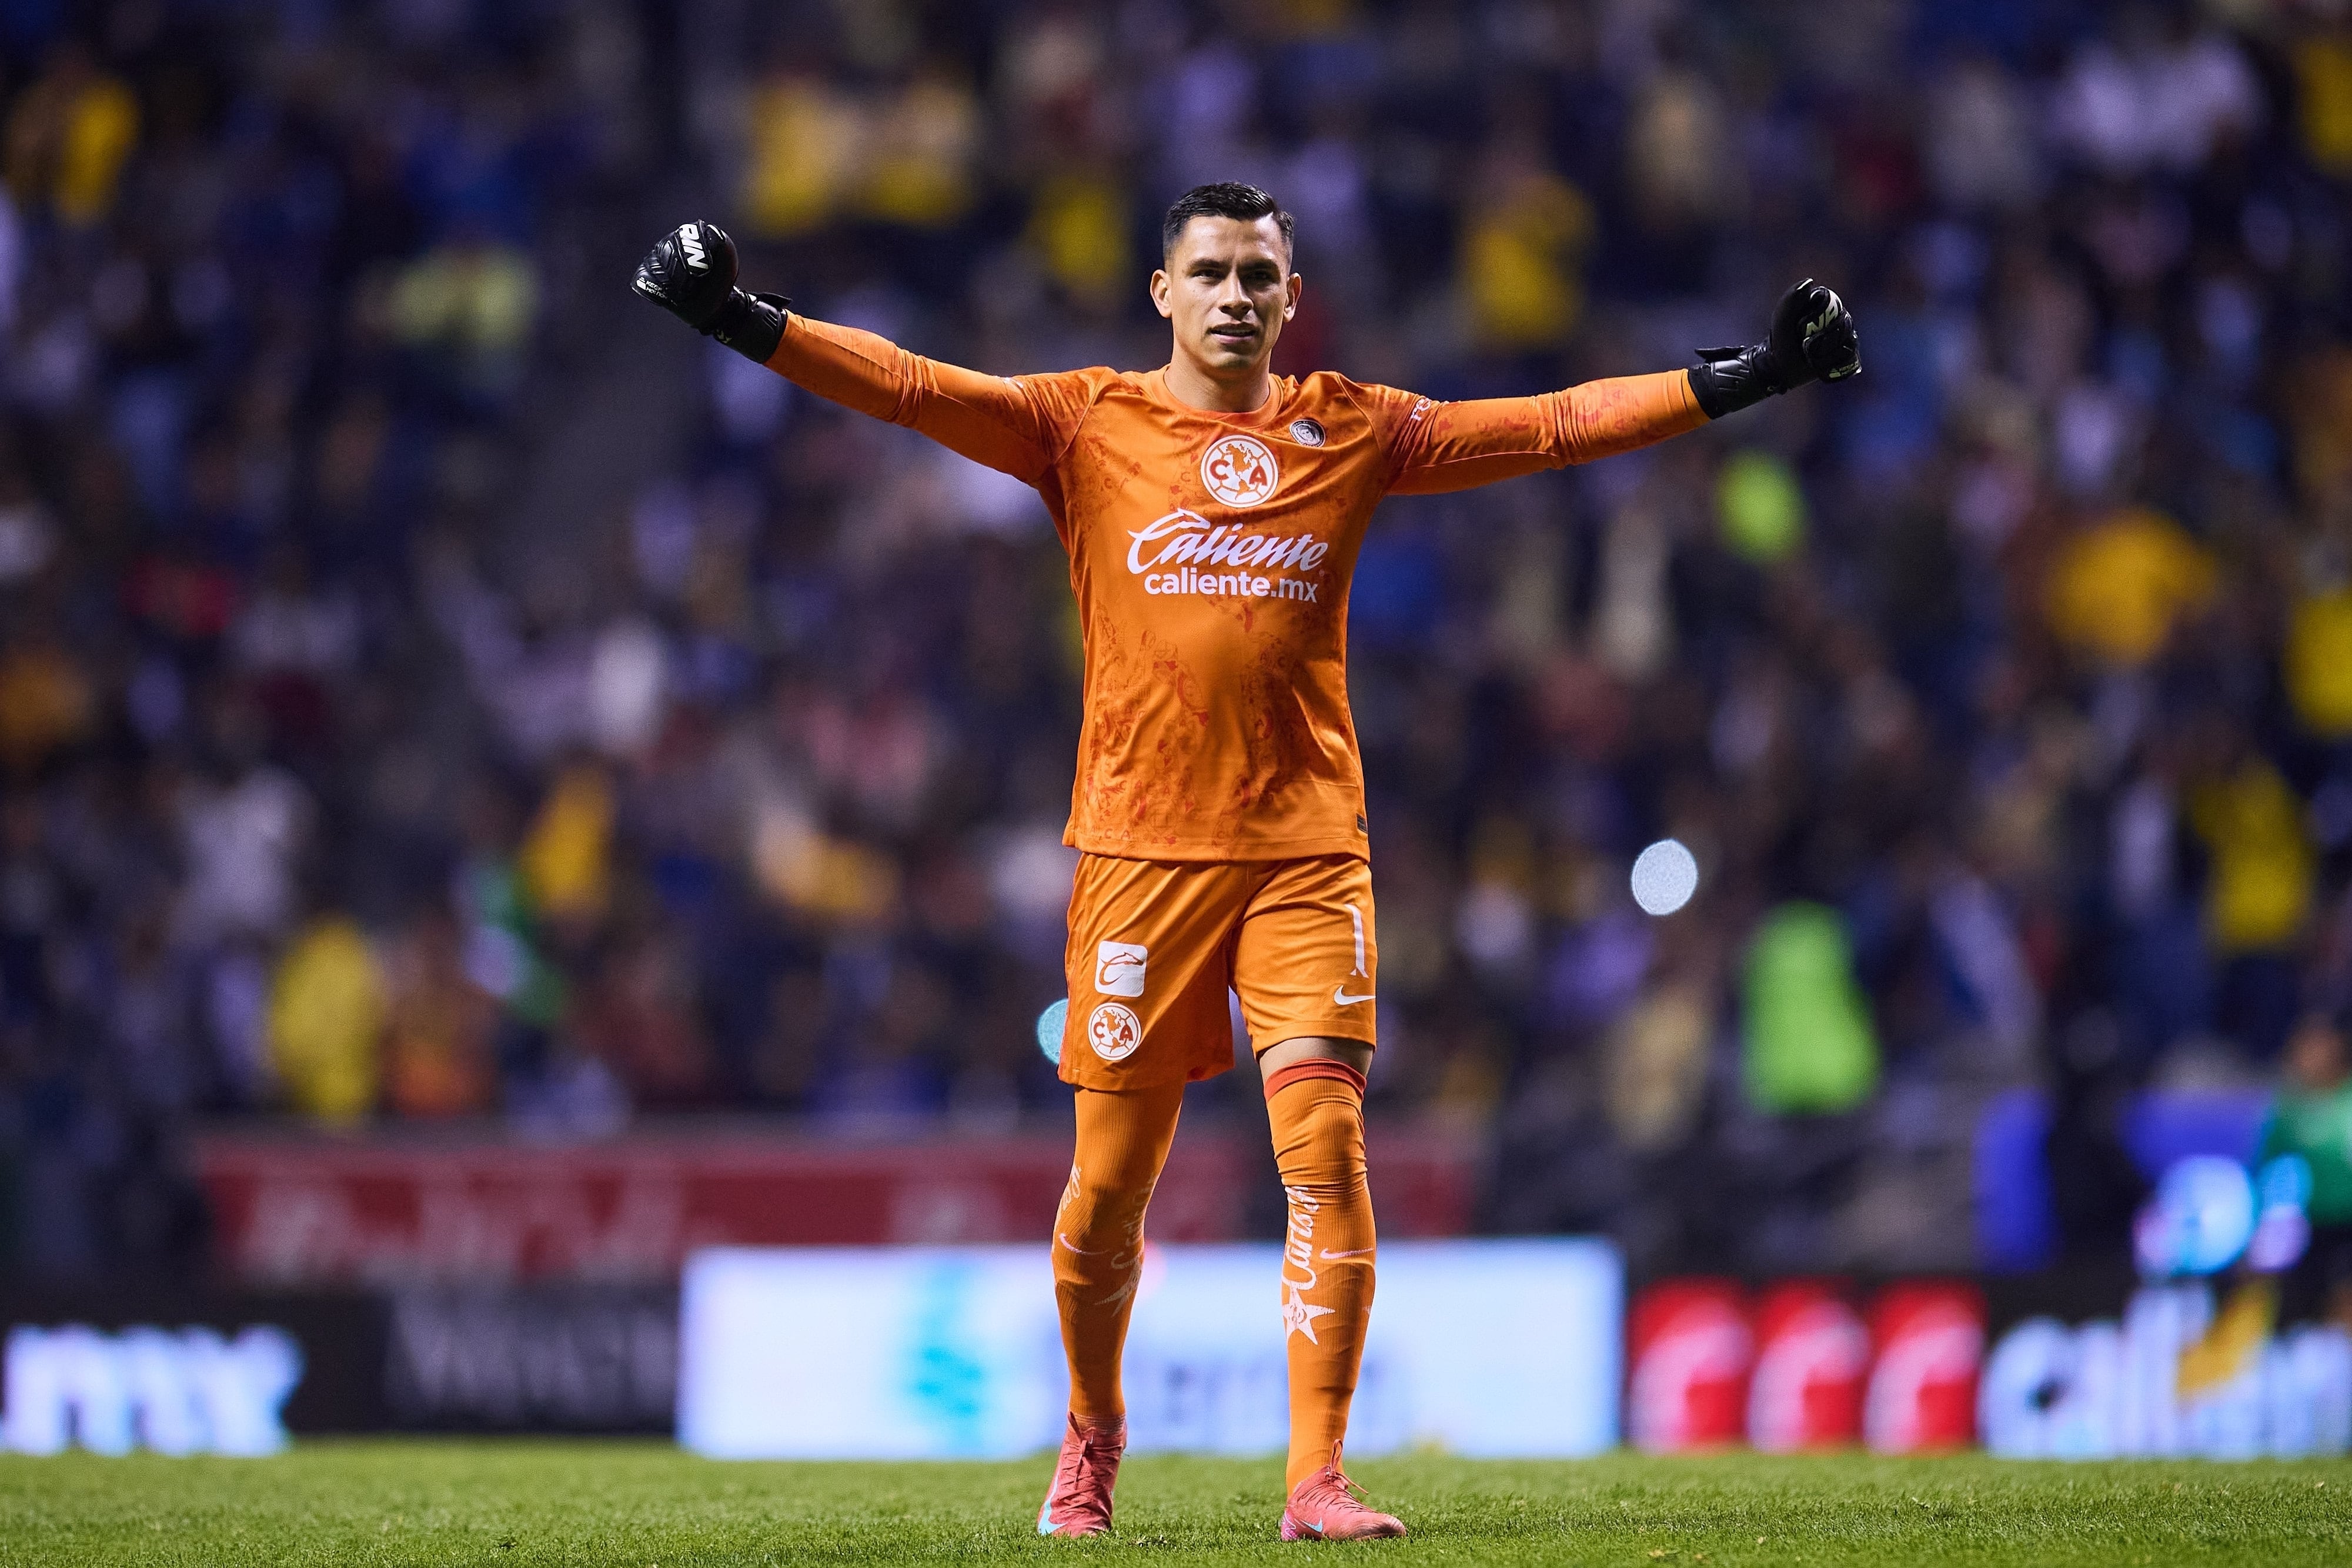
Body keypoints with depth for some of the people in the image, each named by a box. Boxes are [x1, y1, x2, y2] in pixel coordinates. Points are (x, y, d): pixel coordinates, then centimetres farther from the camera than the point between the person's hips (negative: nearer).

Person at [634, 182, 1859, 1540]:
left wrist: (1736, 381, -2)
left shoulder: (1353, 433, 8)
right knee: (1113, 1176, 3)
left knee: (1327, 1148, -12)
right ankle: (1094, 1437, 28)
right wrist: (747, 323, -18)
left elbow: (1551, 426, 5)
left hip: (1307, 843, 1)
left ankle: (1317, 1477, -10)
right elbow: (909, 388, -5)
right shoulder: (1087, 425, 4)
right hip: (1142, 844, -1)